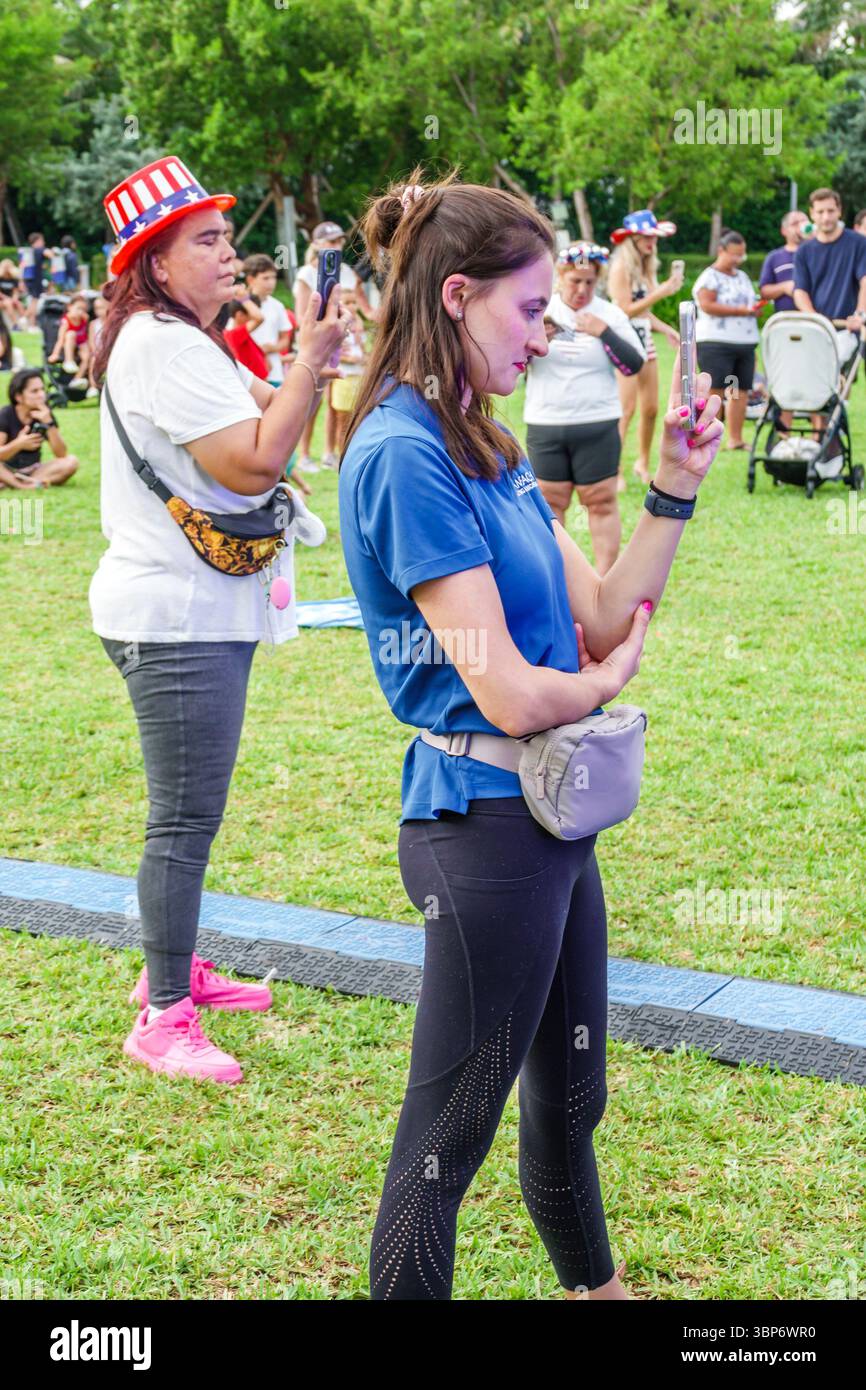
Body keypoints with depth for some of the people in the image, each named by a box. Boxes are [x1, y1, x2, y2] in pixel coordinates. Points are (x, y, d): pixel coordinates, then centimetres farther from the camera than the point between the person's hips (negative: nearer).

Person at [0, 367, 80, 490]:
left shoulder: (44, 414, -3)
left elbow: (61, 454, -12)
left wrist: (49, 423, -23)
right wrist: (18, 444, -36)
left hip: (33, 471, 3)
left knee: (71, 461, -21)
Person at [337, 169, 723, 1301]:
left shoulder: (487, 447, 9)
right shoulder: (404, 454, -20)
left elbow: (603, 615, 9)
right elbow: (510, 693, -24)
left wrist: (675, 486, -1)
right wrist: (607, 679, -4)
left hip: (554, 814, 10)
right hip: (486, 817, -10)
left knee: (571, 1094, 27)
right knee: (447, 1136, 5)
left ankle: (594, 1284, 48)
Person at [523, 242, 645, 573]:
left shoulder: (610, 315, 3)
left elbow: (634, 365, -3)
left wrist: (603, 332, -14)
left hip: (597, 426, -1)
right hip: (545, 425, 1)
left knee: (601, 501, 1)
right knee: (550, 502, 5)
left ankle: (605, 579, 6)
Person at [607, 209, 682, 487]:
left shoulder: (646, 268, 15)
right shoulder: (621, 267, -10)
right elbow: (626, 310, -17)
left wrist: (666, 329, 9)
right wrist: (660, 293, -20)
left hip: (645, 340, 8)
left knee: (651, 408, 9)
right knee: (626, 408, -11)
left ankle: (643, 463, 23)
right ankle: (615, 472, -6)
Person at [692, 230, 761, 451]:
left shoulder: (742, 277, 20)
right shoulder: (710, 276, -3)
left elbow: (750, 301, 30)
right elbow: (707, 306, -16)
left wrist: (755, 308, 9)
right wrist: (741, 310, -18)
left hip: (745, 342, 7)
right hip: (716, 342, -7)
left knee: (741, 391, 4)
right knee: (715, 391, -9)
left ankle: (735, 439, 10)